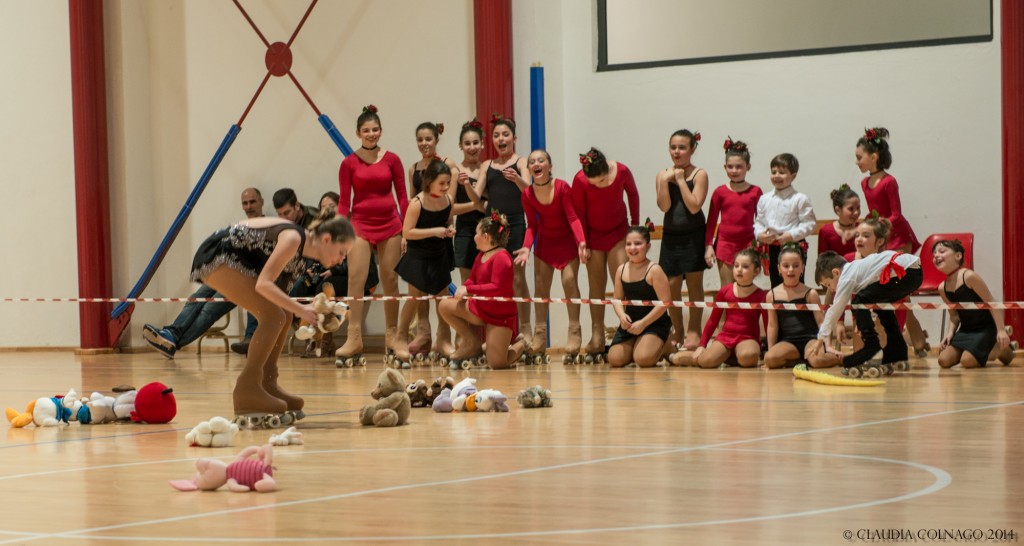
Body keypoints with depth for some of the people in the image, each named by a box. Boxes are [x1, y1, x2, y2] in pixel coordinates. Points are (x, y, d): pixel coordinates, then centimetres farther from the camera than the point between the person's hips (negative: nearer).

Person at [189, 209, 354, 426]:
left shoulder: (302, 247, 7)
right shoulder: (293, 239, -20)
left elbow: (276, 288, 8)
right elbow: (264, 284, -28)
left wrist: (311, 313, -4)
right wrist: (300, 310, -29)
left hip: (233, 259, 10)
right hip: (216, 256, -10)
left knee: (282, 315, 8)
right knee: (273, 315, -16)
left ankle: (267, 384, 14)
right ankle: (246, 391, -14)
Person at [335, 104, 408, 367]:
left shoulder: (392, 160, 4)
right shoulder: (349, 163, 2)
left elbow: (402, 197, 7)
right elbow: (344, 202, 2)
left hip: (390, 224, 1)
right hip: (361, 224, -1)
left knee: (390, 281, 5)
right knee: (355, 279, -11)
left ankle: (392, 335, 15)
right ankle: (354, 338, -14)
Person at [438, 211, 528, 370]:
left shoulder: (501, 257, -20)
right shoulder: (481, 256, 8)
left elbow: (496, 288, -26)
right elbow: (472, 279, 15)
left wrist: (469, 289, -26)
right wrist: (463, 289, -8)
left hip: (501, 315, -8)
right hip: (481, 308, 8)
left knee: (496, 363, -12)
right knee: (445, 306, -9)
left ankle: (519, 345, 23)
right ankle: (472, 344, 3)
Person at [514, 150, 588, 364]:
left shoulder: (562, 187, -20)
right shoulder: (527, 194, -11)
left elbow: (573, 217, -18)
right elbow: (532, 225, -4)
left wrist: (581, 242, -31)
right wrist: (526, 247, -19)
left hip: (567, 240, -3)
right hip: (545, 242, 3)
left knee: (569, 280, -13)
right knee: (540, 285, -1)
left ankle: (574, 344, -8)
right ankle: (538, 345, 3)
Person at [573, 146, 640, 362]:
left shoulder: (622, 171, -18)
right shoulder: (580, 181, -20)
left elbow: (633, 194, 2)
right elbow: (579, 214, -8)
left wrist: (635, 225, 6)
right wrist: (583, 244, -7)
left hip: (618, 233, 0)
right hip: (593, 235, 0)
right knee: (596, 287, 1)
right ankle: (597, 338, 2)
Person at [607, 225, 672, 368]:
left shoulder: (654, 270, -14)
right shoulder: (621, 270, 2)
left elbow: (664, 302, -15)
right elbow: (617, 299, 9)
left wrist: (643, 323, -17)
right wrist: (621, 315, -14)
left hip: (654, 324, -5)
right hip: (629, 323, 5)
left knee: (643, 359, -25)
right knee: (615, 359, -12)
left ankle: (665, 347, 9)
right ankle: (634, 346, 21)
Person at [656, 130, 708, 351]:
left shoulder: (699, 175, -5)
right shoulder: (663, 175, 5)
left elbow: (694, 206, -16)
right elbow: (664, 206, -6)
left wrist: (681, 180, -13)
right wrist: (665, 181, -14)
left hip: (693, 235, -3)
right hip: (670, 235, 3)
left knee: (694, 283, 3)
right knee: (671, 285, 3)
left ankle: (694, 330, 11)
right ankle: (677, 331, 15)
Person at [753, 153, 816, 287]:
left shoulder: (800, 199, -9)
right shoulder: (764, 199, 6)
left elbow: (810, 223, -11)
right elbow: (758, 221, 12)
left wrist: (792, 235, -20)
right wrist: (759, 234, -8)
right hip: (772, 248, 5)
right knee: (775, 284, 14)